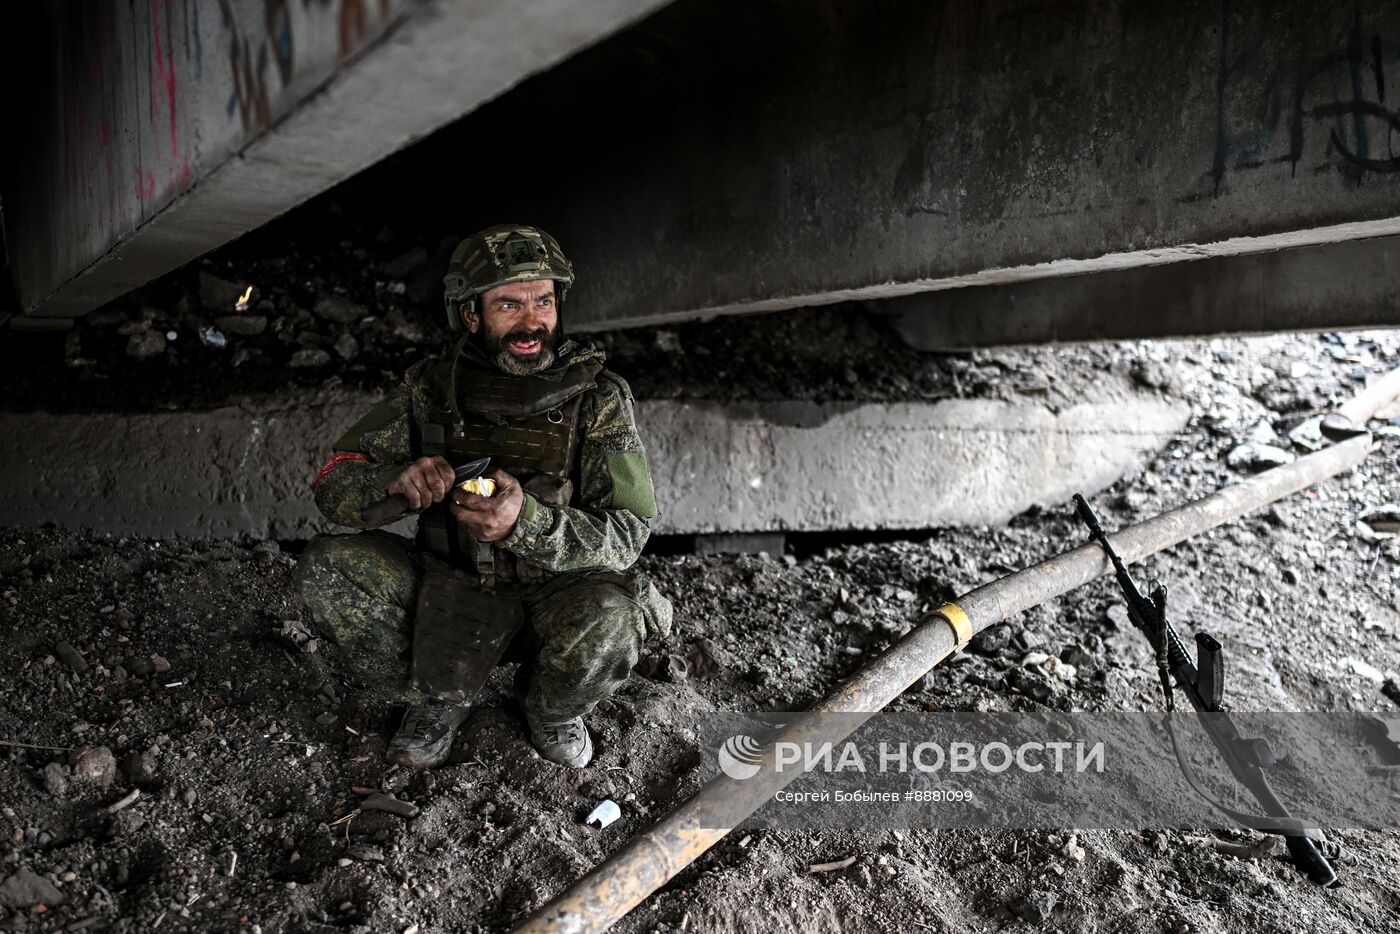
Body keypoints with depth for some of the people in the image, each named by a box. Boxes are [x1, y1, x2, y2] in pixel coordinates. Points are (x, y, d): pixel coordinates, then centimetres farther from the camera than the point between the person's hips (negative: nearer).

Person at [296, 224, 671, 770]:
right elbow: (334, 488, -4)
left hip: (558, 594, -2)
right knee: (326, 566, -18)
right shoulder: (431, 390, -5)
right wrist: (396, 479, -28)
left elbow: (627, 534, -19)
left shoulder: (599, 397, -12)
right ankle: (439, 701, 4)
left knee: (606, 625, -36)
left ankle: (550, 709, 2)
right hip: (452, 589, 3)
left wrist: (527, 521, -38)